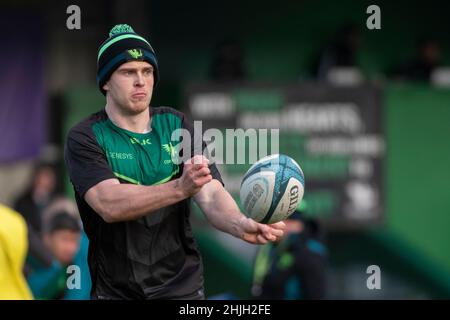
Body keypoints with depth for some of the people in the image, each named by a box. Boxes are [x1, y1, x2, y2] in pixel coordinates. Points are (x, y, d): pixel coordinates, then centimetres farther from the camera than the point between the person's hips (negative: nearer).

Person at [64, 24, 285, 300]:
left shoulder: (176, 125, 2)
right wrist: (179, 189, -39)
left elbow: (211, 195, -9)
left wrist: (241, 225, -32)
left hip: (182, 286, 2)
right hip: (115, 290, -2)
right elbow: (108, 204, -25)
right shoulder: (85, 138, -8)